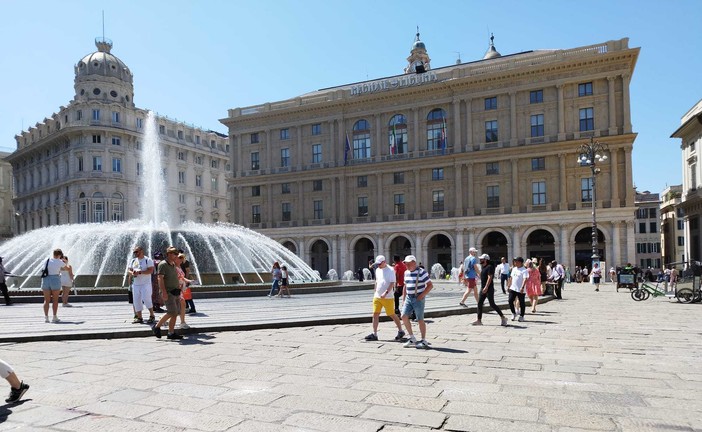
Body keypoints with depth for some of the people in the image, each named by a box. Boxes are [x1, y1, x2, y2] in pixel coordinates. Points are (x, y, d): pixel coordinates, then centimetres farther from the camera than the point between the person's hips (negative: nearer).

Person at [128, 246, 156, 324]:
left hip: (145, 284, -6)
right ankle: (139, 317, 13)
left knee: (146, 299, -12)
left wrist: (140, 272, -23)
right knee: (136, 301, 5)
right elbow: (129, 270, 14)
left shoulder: (148, 260, -5)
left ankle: (152, 316, 2)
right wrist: (132, 273, -9)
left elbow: (151, 270, -15)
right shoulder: (133, 261, 14)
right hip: (135, 284, 6)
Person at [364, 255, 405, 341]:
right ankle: (374, 334, 7)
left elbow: (392, 283, -16)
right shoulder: (377, 270, 12)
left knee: (392, 315, 2)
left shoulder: (390, 270, -10)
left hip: (387, 297, -7)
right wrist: (375, 292, 19)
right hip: (377, 296, 7)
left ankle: (400, 331, 19)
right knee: (375, 314, 2)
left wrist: (386, 293, -25)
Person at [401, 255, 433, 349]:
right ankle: (412, 339, 10)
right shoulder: (406, 273, 11)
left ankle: (423, 341, 12)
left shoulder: (421, 272, -9)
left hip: (418, 299, -6)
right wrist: (403, 299, 15)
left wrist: (422, 295, -16)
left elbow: (430, 285, -10)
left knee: (420, 320, -1)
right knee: (404, 316, -3)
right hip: (409, 298, 6)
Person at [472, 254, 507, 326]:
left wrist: (486, 287, -32)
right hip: (483, 289, 9)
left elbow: (490, 278, -23)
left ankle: (503, 317, 8)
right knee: (479, 303, 4)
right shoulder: (482, 267, 14)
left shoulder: (490, 267, -14)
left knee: (492, 304, -6)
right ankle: (479, 320, 7)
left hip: (489, 289, -9)